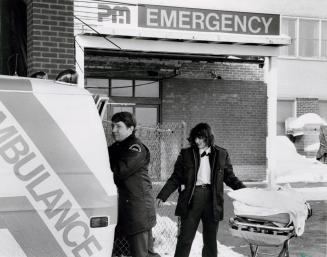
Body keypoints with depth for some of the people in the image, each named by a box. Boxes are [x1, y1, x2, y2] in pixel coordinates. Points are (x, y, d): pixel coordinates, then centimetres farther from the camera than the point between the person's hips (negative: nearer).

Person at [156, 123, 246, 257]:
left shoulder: (221, 155, 5)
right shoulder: (186, 154, 3)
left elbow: (230, 177, 11)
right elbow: (175, 178, 4)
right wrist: (162, 196, -4)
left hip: (212, 200, 1)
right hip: (191, 200, -1)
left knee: (210, 240, 11)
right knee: (185, 238, 0)